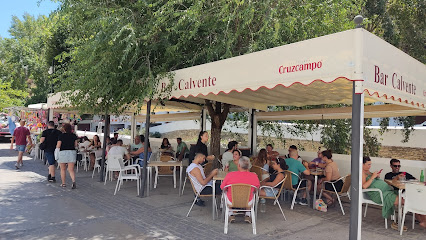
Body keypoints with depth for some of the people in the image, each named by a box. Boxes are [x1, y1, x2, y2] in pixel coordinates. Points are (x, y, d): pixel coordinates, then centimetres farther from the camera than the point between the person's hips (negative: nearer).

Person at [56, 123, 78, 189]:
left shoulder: (61, 135, -5)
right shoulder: (74, 136, 4)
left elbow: (58, 146, -6)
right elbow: (75, 145, 7)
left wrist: (56, 146, 16)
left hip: (63, 152, -2)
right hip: (72, 152, 2)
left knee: (63, 169, 13)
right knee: (71, 170, -1)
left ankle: (63, 183, 19)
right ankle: (73, 181, -21)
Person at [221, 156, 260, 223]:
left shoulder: (230, 175, -21)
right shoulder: (254, 176, -17)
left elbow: (222, 187, -5)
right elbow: (257, 187, 3)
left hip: (231, 202, -1)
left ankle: (231, 215, 30)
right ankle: (247, 215, 31)